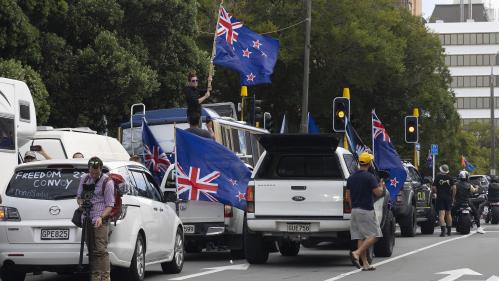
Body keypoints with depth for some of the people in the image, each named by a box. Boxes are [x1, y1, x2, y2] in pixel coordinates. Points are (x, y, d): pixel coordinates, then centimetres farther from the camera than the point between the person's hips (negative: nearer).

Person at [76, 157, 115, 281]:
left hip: (100, 220, -6)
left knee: (101, 250, -14)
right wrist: (81, 202, -2)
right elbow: (79, 196, 23)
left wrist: (101, 217, -21)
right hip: (87, 219, 6)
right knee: (91, 251, 6)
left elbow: (110, 205, -6)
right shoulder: (84, 179, 12)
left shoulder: (107, 182, -5)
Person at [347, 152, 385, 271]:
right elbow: (378, 193, -13)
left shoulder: (351, 177, 10)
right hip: (366, 210, -7)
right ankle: (357, 253, -18)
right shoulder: (370, 177, -12)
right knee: (374, 235, -3)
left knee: (361, 237, 6)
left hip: (355, 210, 7)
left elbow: (349, 196, 13)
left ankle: (365, 263, 5)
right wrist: (381, 186, 8)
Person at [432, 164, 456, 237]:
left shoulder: (437, 177, -3)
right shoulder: (450, 178, 2)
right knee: (448, 214, 15)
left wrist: (436, 192, 14)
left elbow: (433, 188, -6)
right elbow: (454, 188, -3)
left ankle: (443, 230, -24)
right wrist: (453, 196, 8)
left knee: (441, 214, -9)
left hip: (440, 197, -3)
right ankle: (449, 231, 22)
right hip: (448, 197, 3)